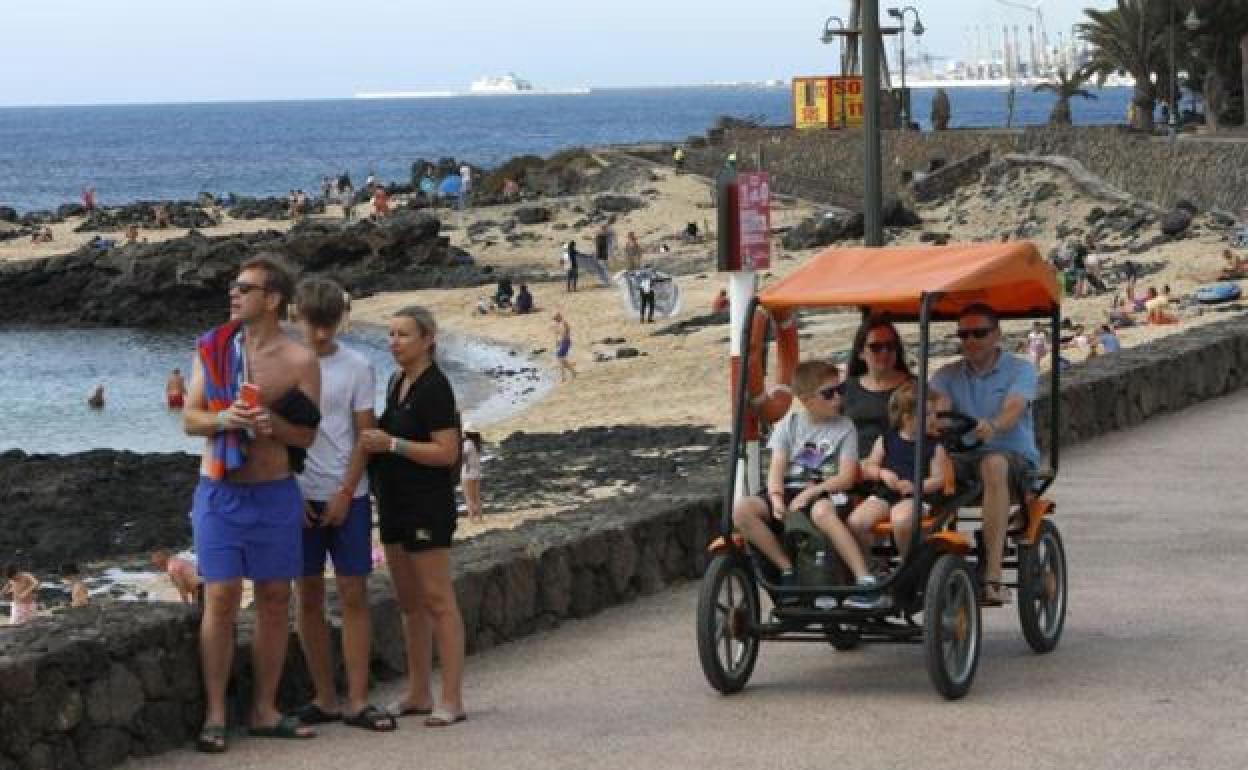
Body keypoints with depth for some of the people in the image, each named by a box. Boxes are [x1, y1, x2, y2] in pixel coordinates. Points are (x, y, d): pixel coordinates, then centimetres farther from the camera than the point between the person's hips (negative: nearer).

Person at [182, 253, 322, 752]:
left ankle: (264, 711, 16)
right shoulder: (213, 349, 2)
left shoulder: (300, 361, -2)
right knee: (221, 598, -7)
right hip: (219, 491, 0)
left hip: (275, 494, 1)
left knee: (274, 600, 6)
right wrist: (222, 419, -17)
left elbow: (306, 435, 0)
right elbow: (190, 419, 4)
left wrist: (273, 423, -20)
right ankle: (214, 715, -2)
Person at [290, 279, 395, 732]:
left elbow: (365, 436, 0)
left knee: (354, 594, -3)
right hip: (298, 495, 1)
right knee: (308, 597, 4)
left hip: (346, 495, -1)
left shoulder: (356, 368, 1)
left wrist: (344, 494, -7)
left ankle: (357, 702, -1)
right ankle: (325, 699, 12)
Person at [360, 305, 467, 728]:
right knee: (409, 602, 13)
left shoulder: (435, 387, -14)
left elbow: (447, 452, -19)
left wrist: (390, 444, -21)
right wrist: (372, 443, 9)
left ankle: (452, 699, -5)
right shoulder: (397, 382, 13)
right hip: (396, 503, 9)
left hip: (428, 506, -9)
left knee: (437, 601, -7)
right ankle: (418, 694, 20)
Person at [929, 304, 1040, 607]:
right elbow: (938, 404, -6)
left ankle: (992, 574, -44)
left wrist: (993, 426, -41)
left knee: (994, 464, -40)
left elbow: (1014, 409, -17)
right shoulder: (947, 375, 15)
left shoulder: (1020, 369, 4)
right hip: (963, 457, 3)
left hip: (1015, 458, -3)